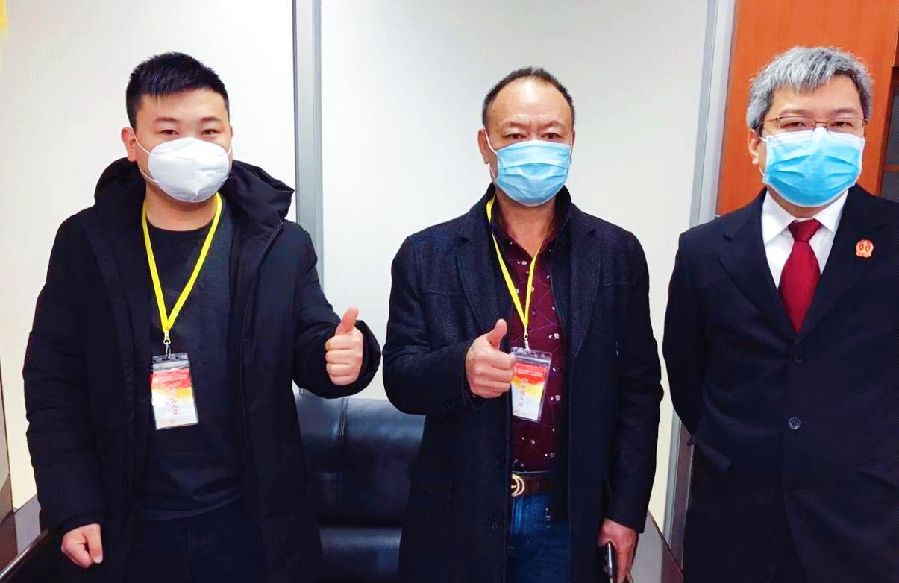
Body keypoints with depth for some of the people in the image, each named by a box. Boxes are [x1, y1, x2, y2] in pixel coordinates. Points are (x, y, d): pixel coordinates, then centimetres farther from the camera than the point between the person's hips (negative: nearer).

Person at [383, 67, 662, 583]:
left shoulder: (617, 254, -3)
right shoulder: (427, 255, -7)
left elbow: (639, 389, 0)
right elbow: (400, 378, -6)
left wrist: (627, 511, -1)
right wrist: (460, 367, -28)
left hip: (570, 519, 1)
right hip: (462, 516, 0)